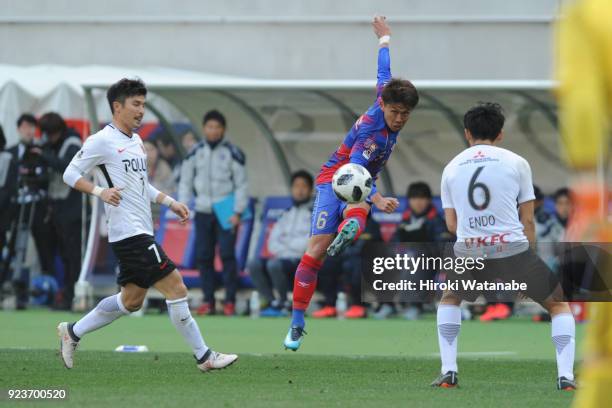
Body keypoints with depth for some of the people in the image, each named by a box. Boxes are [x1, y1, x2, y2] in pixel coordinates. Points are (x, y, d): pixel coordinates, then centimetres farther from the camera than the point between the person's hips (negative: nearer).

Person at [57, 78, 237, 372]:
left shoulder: (136, 141, 17)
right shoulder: (102, 141, -9)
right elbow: (70, 174, -7)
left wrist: (170, 202, 17)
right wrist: (100, 191, -22)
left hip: (140, 232, 10)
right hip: (130, 234, -10)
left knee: (131, 300, 14)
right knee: (176, 288, -11)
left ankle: (72, 333, 26)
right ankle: (204, 357, -6)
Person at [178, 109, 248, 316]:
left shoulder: (232, 153, -1)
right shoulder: (195, 153, 8)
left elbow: (241, 185, -1)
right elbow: (185, 181, 12)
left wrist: (237, 212, -8)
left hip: (226, 212, -4)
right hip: (203, 211, 4)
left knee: (227, 254, -9)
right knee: (203, 256, 3)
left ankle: (230, 301, -7)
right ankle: (208, 301, 9)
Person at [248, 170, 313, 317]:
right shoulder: (286, 215, 23)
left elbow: (310, 243, -9)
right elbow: (273, 243, 14)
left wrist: (286, 242, -2)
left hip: (304, 262, -6)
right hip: (284, 258, 6)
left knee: (274, 265, -33)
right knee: (254, 264, -21)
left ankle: (283, 303, -16)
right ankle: (272, 302, -17)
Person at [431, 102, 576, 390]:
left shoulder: (451, 168, 14)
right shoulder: (516, 163, 5)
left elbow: (451, 225, 14)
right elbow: (528, 221, 5)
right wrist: (531, 258, 18)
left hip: (469, 252, 2)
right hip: (513, 248, -2)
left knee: (449, 299, 33)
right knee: (559, 305, 17)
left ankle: (448, 372, 19)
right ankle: (565, 375, 1)